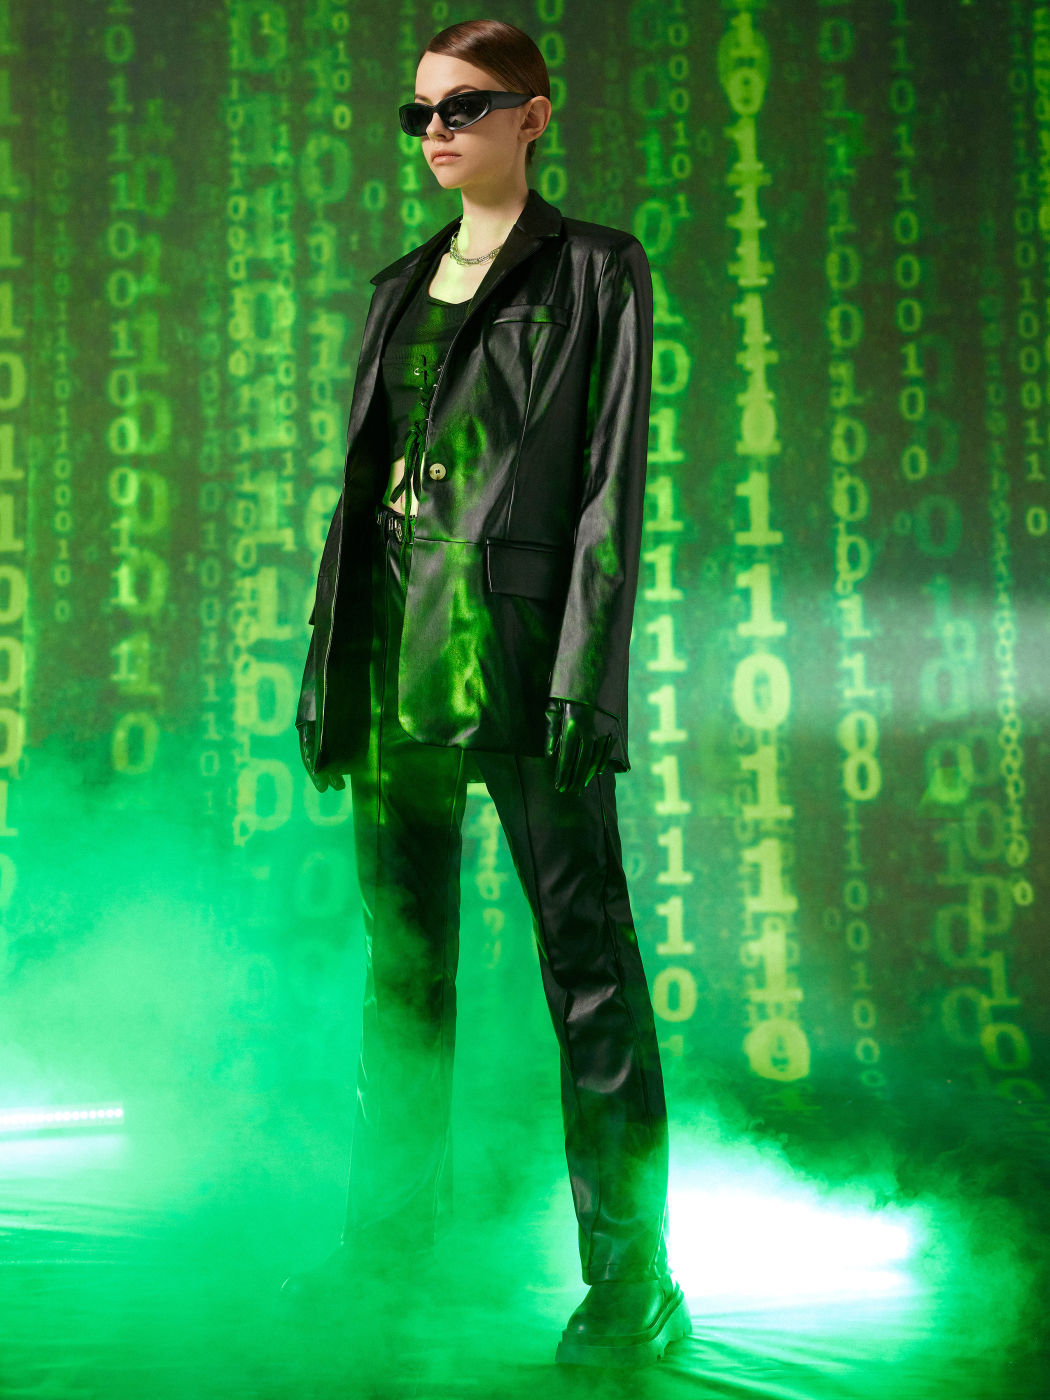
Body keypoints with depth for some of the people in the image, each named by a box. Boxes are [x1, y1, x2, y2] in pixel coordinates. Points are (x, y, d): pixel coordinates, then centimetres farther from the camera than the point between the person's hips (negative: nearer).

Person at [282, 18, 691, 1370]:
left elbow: (611, 485, -6)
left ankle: (629, 1272, 2)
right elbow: (359, 480, 17)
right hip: (397, 647, 6)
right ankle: (397, 1208, 27)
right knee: (402, 950, 13)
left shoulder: (594, 272, 1)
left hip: (518, 640, -6)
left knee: (585, 953, -5)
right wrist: (326, 664, 12)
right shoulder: (401, 287, 18)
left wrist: (581, 674, -15)